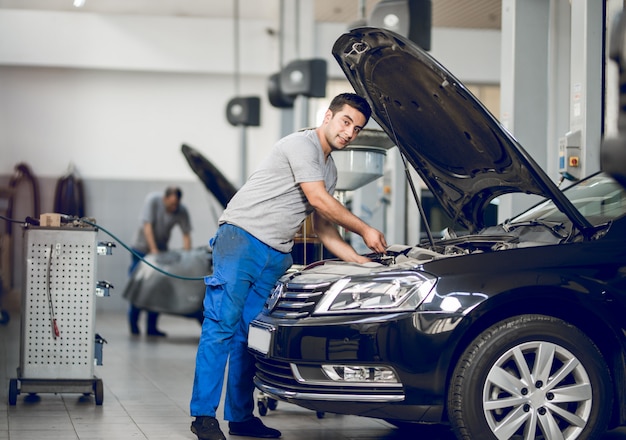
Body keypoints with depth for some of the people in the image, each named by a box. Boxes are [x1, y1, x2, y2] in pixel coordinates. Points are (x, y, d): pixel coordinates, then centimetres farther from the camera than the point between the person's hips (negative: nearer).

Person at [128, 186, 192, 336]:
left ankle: (151, 327, -1)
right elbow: (147, 226, -21)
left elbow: (186, 235, -10)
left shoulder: (182, 211, -12)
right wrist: (153, 250, -27)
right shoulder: (153, 200, -19)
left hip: (161, 250, 2)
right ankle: (133, 323, 7)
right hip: (142, 247, -2)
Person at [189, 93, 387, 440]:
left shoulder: (329, 169, 21)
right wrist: (365, 231, -4)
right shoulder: (301, 144, -8)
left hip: (276, 256, 9)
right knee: (222, 326, -10)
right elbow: (319, 200, -13)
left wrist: (361, 261, 11)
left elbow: (323, 226, 21)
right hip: (242, 239, -9)